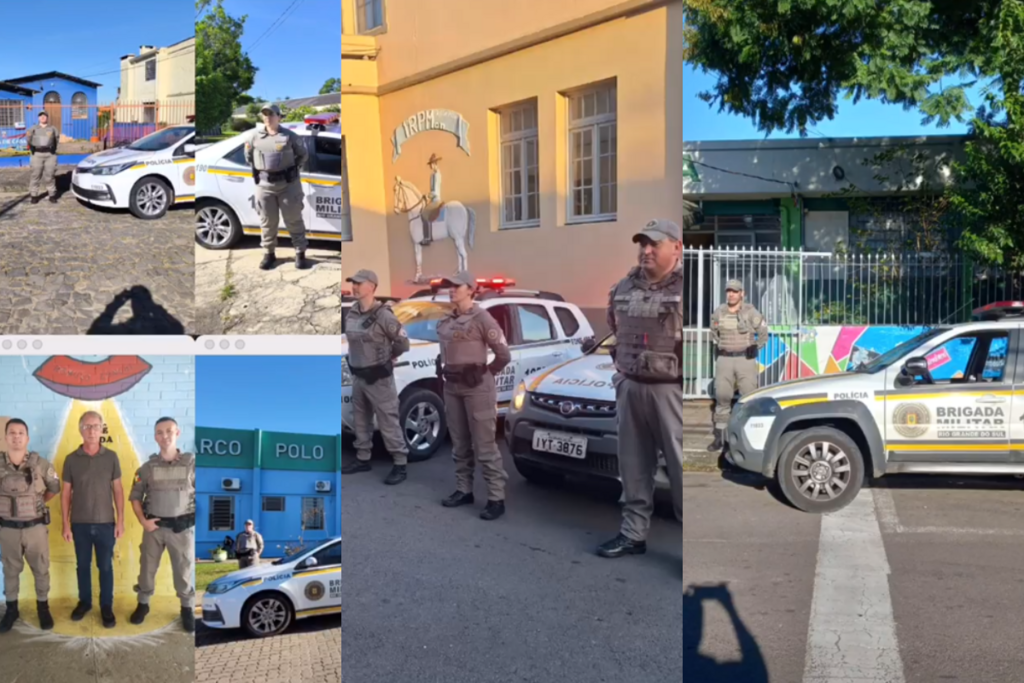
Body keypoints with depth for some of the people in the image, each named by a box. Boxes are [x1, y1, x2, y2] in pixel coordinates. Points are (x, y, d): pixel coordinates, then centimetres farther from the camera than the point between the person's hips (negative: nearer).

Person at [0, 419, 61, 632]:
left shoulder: (41, 464, -8)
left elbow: (55, 487, 8)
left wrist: (38, 502, 5)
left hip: (35, 527, 0)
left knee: (41, 569, 10)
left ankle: (43, 607, 25)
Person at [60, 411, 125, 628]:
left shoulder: (111, 457, -3)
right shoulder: (71, 459, -2)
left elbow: (118, 490, 1)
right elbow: (66, 493, 2)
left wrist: (120, 521, -3)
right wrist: (66, 524, -2)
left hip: (105, 523, -1)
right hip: (80, 524, 1)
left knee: (105, 567, 7)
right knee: (83, 565, 14)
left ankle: (106, 607, 19)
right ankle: (84, 601, 31)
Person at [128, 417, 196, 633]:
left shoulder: (191, 463, -6)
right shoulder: (147, 467, 0)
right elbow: (135, 497, 8)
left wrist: (197, 521, -8)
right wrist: (142, 521, -5)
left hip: (183, 527, -2)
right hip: (154, 526, 2)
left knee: (185, 569, 7)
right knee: (147, 567, 14)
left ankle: (187, 608, 22)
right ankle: (143, 604, 32)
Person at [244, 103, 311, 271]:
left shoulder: (289, 136, -1)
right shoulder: (254, 136, 4)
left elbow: (303, 155, 10)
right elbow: (248, 155, 20)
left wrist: (293, 168, 7)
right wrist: (257, 170, 14)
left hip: (288, 183, -2)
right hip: (264, 185, 2)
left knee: (293, 220, 2)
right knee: (267, 221, 7)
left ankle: (300, 253, 9)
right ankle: (269, 253, 19)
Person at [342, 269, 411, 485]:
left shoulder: (383, 315, -17)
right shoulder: (351, 314, 5)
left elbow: (403, 342, -11)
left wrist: (387, 357, 1)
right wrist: (356, 359, 13)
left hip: (379, 377, -8)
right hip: (358, 376, 8)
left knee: (388, 422, -3)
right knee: (361, 420, 17)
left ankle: (400, 464, 4)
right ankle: (362, 459, 30)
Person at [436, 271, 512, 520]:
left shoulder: (481, 318, -11)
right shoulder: (447, 320, 10)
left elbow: (504, 355, -10)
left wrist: (485, 373, -2)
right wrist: (445, 371, 14)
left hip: (477, 387, -7)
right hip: (452, 386, 7)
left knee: (484, 446, -5)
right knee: (460, 444, 14)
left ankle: (496, 499, 0)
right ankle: (464, 490, 24)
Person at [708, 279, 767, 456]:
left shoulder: (750, 312, -5)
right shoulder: (718, 312, 4)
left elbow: (763, 333, 3)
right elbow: (714, 333, 20)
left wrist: (755, 349, -3)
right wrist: (719, 346, 10)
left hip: (746, 360, -3)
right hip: (725, 360, 3)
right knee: (722, 397, 4)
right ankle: (720, 437, 11)